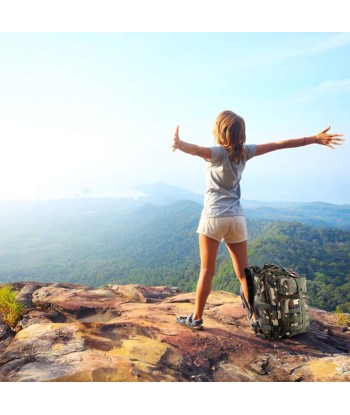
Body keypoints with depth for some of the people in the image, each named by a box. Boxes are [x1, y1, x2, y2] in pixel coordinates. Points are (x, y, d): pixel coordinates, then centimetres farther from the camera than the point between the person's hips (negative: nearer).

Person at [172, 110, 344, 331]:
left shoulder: (217, 152, -7)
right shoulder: (244, 151, 6)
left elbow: (198, 149, -31)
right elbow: (279, 144, 10)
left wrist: (180, 144, -51)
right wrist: (315, 139, 17)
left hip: (214, 217, -4)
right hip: (237, 218, 4)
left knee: (207, 271, 3)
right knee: (244, 273, 13)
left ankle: (196, 318, 12)